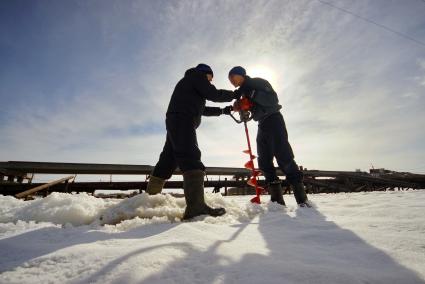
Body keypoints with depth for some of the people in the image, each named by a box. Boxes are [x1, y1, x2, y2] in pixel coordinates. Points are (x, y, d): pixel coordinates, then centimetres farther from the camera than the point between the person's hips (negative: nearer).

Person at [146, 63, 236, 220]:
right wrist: (234, 94, 11)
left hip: (174, 122, 10)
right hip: (183, 121, -10)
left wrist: (223, 110, 33)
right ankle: (196, 206, -36)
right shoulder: (197, 76, 10)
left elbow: (202, 109, 36)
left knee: (168, 160, 10)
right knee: (191, 159, -24)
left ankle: (150, 196, 17)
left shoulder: (189, 84, 38)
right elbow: (213, 94, -4)